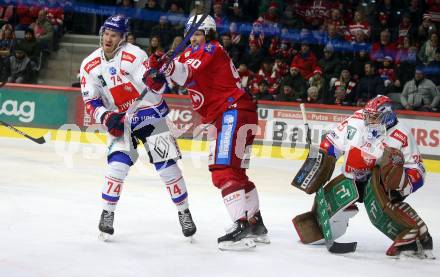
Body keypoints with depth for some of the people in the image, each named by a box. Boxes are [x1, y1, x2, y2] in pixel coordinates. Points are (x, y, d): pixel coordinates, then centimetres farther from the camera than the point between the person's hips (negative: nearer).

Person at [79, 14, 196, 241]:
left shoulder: (134, 55, -17)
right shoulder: (90, 65, -4)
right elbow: (90, 102, -2)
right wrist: (106, 117, -19)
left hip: (150, 114, -2)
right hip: (119, 121, 2)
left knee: (167, 165, -4)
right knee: (118, 164, -17)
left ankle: (183, 212, 11)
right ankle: (107, 214, -2)